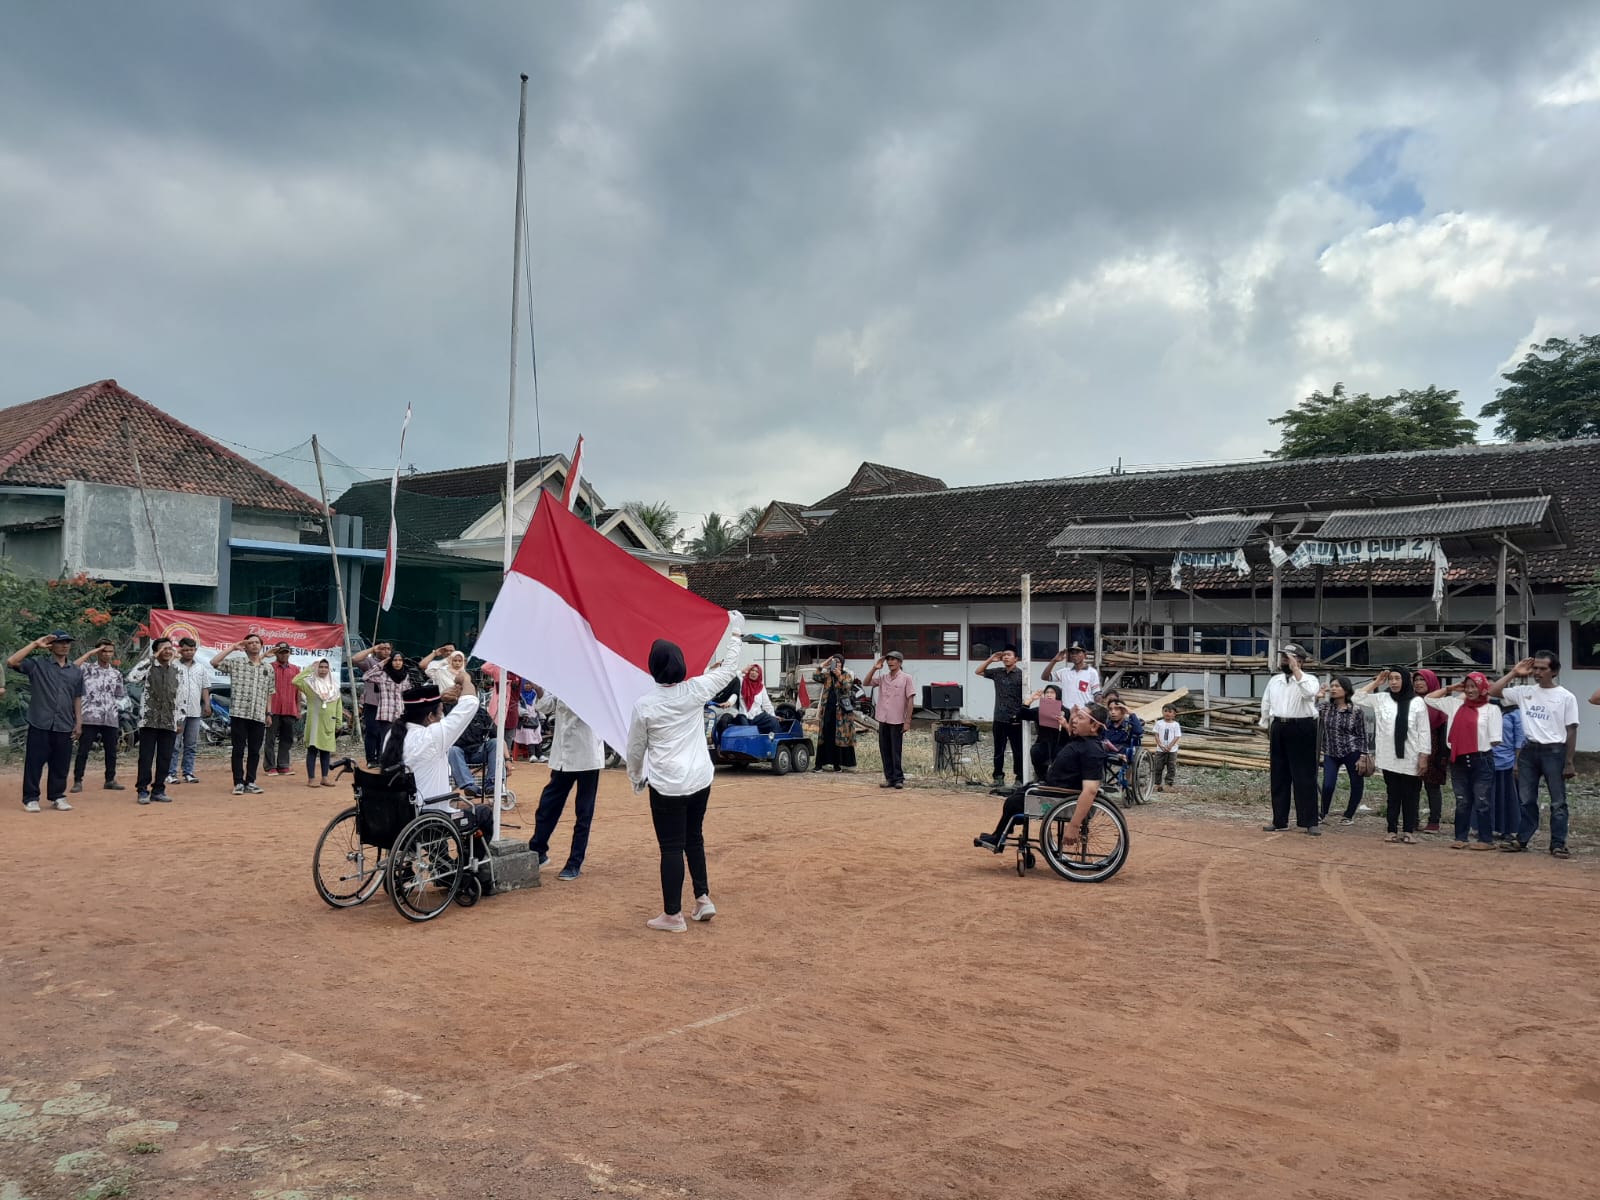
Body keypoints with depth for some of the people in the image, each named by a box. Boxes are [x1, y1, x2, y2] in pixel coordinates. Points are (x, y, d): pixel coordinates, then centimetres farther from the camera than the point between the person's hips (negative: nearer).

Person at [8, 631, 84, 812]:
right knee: (34, 763, 0)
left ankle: (57, 797, 17)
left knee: (60, 765, 7)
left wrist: (78, 723, 9)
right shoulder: (37, 665, 3)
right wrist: (35, 644, -11)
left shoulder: (76, 671, 13)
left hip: (64, 727, 3)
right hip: (40, 724, -3)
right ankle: (30, 799, 8)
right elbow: (11, 662, -13)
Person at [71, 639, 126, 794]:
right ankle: (77, 781, 4)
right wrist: (89, 653, -15)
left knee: (111, 751, 9)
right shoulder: (87, 668, 2)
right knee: (83, 751, -2)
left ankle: (110, 780, 19)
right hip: (89, 718, -4)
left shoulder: (116, 673, 14)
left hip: (111, 719, 4)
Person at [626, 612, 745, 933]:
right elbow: (728, 670, 11)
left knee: (671, 847, 2)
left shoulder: (644, 704, -11)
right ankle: (703, 898, 22)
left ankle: (672, 915, 8)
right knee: (694, 839, 22)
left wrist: (636, 777, 18)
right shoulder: (696, 691, -6)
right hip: (700, 780, 4)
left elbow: (635, 748, 0)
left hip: (666, 786, -4)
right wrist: (735, 635, 23)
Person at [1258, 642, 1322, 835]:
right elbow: (1266, 704, 18)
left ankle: (1310, 822, 1)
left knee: (1305, 777, -3)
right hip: (1278, 728, 5)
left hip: (1302, 729, -5)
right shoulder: (1274, 680, 12)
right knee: (1279, 776, 8)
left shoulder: (1309, 679, -4)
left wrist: (1295, 670, -25)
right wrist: (1267, 728, 18)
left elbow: (1309, 692, -28)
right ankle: (1279, 820, 15)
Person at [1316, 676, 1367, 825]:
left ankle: (1349, 815, 27)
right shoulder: (1325, 706, 2)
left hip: (1351, 752, -1)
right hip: (1331, 753, 1)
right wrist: (1317, 698, -15)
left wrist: (1362, 757, -6)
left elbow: (1362, 735, -2)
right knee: (1328, 785, -8)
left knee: (1356, 784, 7)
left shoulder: (1356, 710, -5)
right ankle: (1323, 815, 13)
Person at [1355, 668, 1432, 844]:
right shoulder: (1381, 699, 5)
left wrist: (1423, 757, -7)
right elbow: (1358, 698, 9)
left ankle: (1409, 831, 14)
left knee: (1410, 796, 6)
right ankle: (1393, 830, 14)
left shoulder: (1417, 702, -4)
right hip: (1389, 758, 3)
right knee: (1393, 795, 9)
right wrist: (1376, 682, 5)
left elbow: (1423, 731, -3)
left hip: (1410, 759, -2)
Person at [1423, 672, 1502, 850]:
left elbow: (1495, 740, -5)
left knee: (1482, 802, 1)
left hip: (1481, 760, -4)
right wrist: (1450, 689, 11)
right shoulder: (1455, 704, 10)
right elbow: (1428, 698, 16)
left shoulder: (1491, 709, -3)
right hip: (1459, 761, 4)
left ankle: (1486, 840, 8)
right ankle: (1461, 838, 17)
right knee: (1462, 802, 11)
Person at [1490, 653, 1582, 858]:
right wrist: (1514, 673, 1)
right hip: (1529, 750, 4)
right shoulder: (1524, 692, 6)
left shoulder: (1566, 697, -3)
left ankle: (1558, 843, 7)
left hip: (1554, 751, -3)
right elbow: (1493, 691, 4)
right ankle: (1522, 839, 17)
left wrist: (1569, 762, -7)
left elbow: (1571, 731, -3)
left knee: (1558, 801, 2)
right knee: (1526, 799, 10)